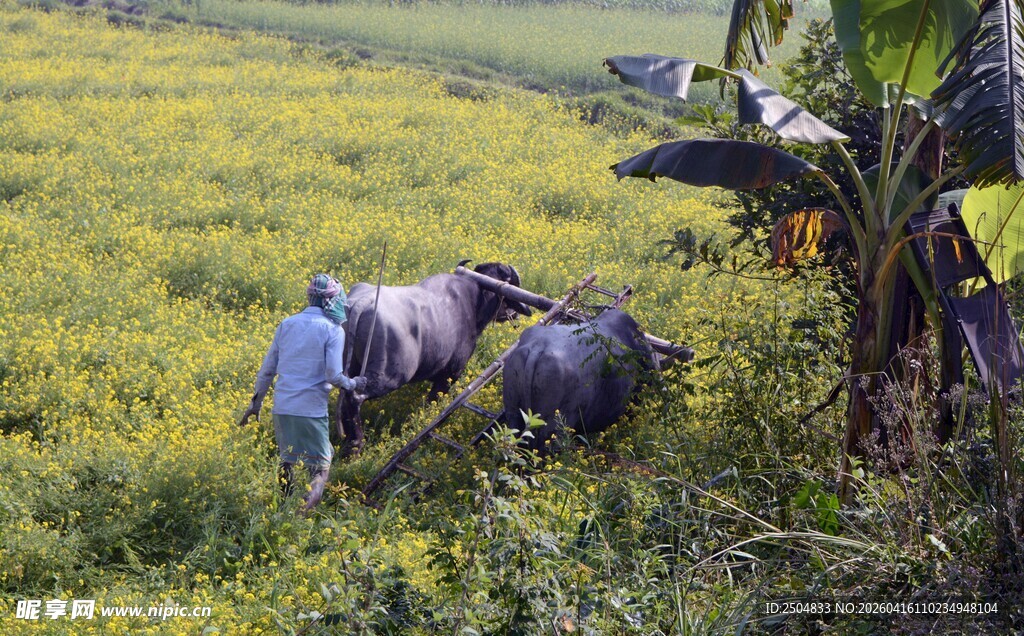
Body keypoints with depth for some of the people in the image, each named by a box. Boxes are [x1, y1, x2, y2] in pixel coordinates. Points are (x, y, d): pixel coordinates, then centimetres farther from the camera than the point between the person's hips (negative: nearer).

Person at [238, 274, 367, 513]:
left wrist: (257, 401, 23)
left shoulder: (286, 324, 10)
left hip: (282, 407, 5)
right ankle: (303, 513, -19)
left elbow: (267, 369, 13)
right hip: (312, 410, -5)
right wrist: (353, 385, 8)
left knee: (288, 463, 19)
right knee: (319, 468, 1)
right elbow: (333, 375, -11)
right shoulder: (332, 330, -6)